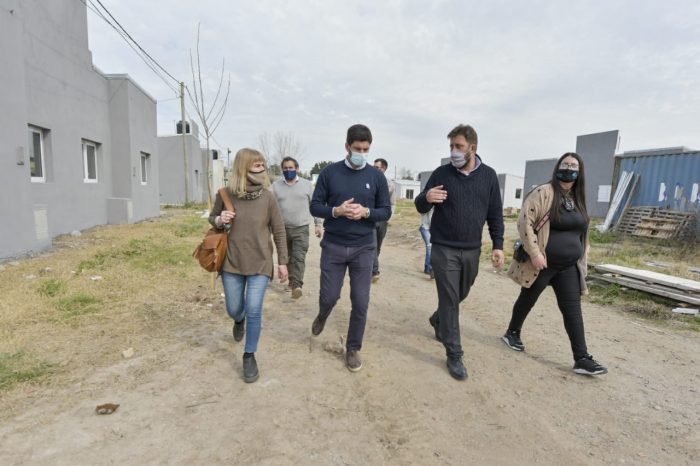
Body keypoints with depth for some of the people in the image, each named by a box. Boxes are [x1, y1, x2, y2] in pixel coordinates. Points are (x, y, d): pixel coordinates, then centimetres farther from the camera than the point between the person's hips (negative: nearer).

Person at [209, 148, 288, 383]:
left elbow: (279, 231, -2)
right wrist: (218, 220, -14)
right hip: (232, 263, 2)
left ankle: (249, 356, 19)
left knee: (254, 311, -3)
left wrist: (283, 261, -1)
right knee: (234, 310, 14)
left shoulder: (268, 197, -8)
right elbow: (212, 218, 11)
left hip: (260, 263, -1)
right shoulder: (225, 195, -7)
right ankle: (239, 320, 53)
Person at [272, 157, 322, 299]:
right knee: (287, 258, 11)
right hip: (282, 229, 2)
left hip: (301, 229, -2)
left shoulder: (307, 184, 4)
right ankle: (292, 280, 26)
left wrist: (318, 224, 2)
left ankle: (297, 285, -17)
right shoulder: (275, 186, 6)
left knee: (299, 257, -13)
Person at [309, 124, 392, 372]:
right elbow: (315, 206, 0)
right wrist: (336, 211, -20)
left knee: (361, 302, 4)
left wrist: (366, 212, -17)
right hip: (333, 247, 0)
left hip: (363, 248, 1)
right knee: (329, 297, 8)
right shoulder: (329, 172, -2)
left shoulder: (377, 176, 0)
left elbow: (386, 211, 3)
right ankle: (322, 316, 46)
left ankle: (353, 349, 26)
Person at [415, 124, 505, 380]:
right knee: (449, 300, -2)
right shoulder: (441, 173, -4)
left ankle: (437, 319, 49)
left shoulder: (488, 175, 2)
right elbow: (420, 207, -4)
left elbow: (495, 214, 6)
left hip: (472, 250, 3)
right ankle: (454, 355, 10)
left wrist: (498, 245, -1)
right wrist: (426, 199, -28)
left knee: (460, 295, 20)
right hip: (444, 249, -3)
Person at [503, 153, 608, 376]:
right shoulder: (543, 193, -12)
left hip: (568, 267, 6)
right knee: (527, 301, 11)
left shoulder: (578, 199, 11)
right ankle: (512, 333, 33)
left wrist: (581, 260, 16)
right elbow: (525, 222, -18)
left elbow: (580, 232, 20)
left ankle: (582, 359, 10)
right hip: (542, 264, -6)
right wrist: (534, 253, -22)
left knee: (573, 310, 4)